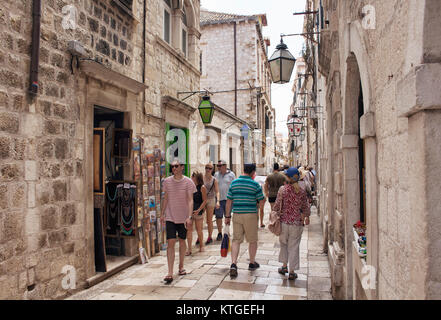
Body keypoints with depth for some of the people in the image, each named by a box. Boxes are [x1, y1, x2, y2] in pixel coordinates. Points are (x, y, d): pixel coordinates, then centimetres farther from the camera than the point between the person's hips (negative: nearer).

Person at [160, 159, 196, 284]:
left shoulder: (188, 182, -7)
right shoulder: (167, 181, 1)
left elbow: (190, 200, -11)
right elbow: (165, 199, 11)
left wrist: (189, 216, -21)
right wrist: (162, 214, 11)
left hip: (183, 217, -1)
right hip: (170, 217, 1)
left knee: (182, 241, 13)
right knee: (170, 243, -7)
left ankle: (181, 266, 33)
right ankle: (170, 273, -5)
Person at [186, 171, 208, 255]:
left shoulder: (202, 187, -5)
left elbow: (204, 201, -5)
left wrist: (199, 210, -15)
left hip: (198, 211, -3)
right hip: (189, 210, 4)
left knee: (199, 230, 7)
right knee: (189, 229, -1)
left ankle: (201, 246, 26)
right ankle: (189, 249, 3)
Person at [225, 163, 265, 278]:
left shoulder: (234, 183, 3)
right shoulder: (255, 184, -7)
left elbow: (229, 201, 4)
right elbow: (262, 202, -5)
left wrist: (227, 216, 9)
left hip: (237, 215, 3)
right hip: (251, 215, -2)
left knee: (236, 240, 8)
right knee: (252, 240, 15)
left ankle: (233, 264, -5)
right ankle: (252, 263, 29)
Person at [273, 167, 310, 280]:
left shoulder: (282, 189, -8)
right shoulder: (302, 192, -2)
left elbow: (277, 205, -7)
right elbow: (305, 207, 8)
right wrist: (307, 217, 26)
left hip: (284, 221, 0)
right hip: (297, 222, 1)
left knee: (283, 243, 20)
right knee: (293, 246, 7)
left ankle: (284, 266, 24)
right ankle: (292, 272, 12)